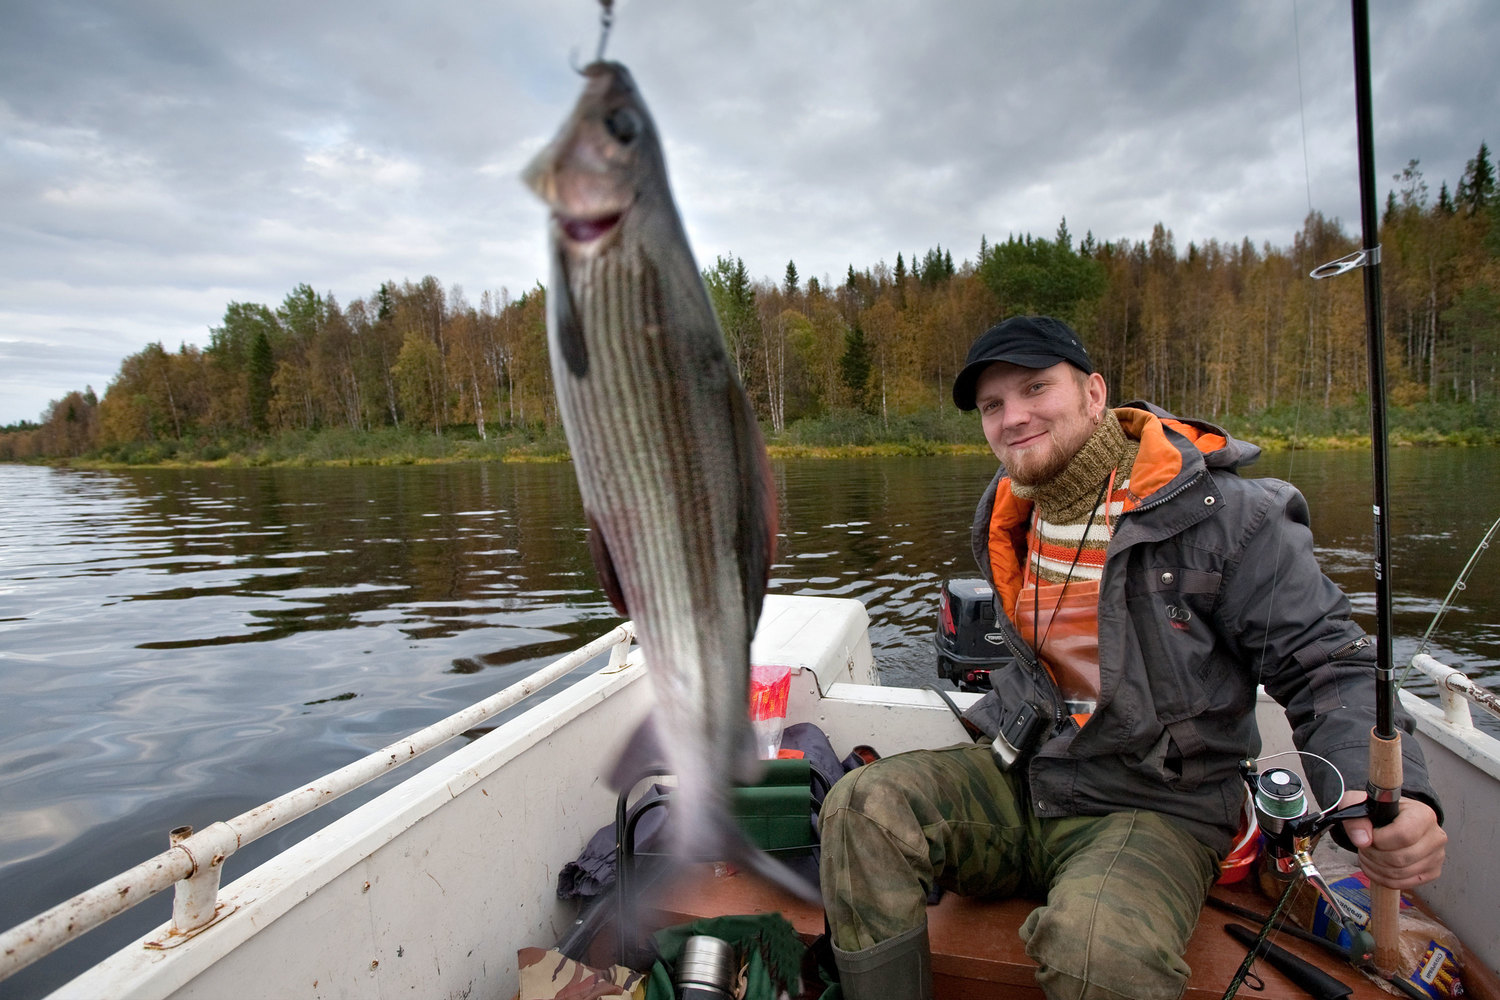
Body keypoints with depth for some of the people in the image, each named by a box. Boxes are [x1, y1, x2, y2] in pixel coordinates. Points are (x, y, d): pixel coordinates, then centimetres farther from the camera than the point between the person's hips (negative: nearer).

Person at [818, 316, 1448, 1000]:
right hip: (1016, 780, 5)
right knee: (862, 809, -18)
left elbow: (1325, 664, -10)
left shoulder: (1224, 514, -12)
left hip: (1153, 810, -4)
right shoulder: (1010, 513, 6)